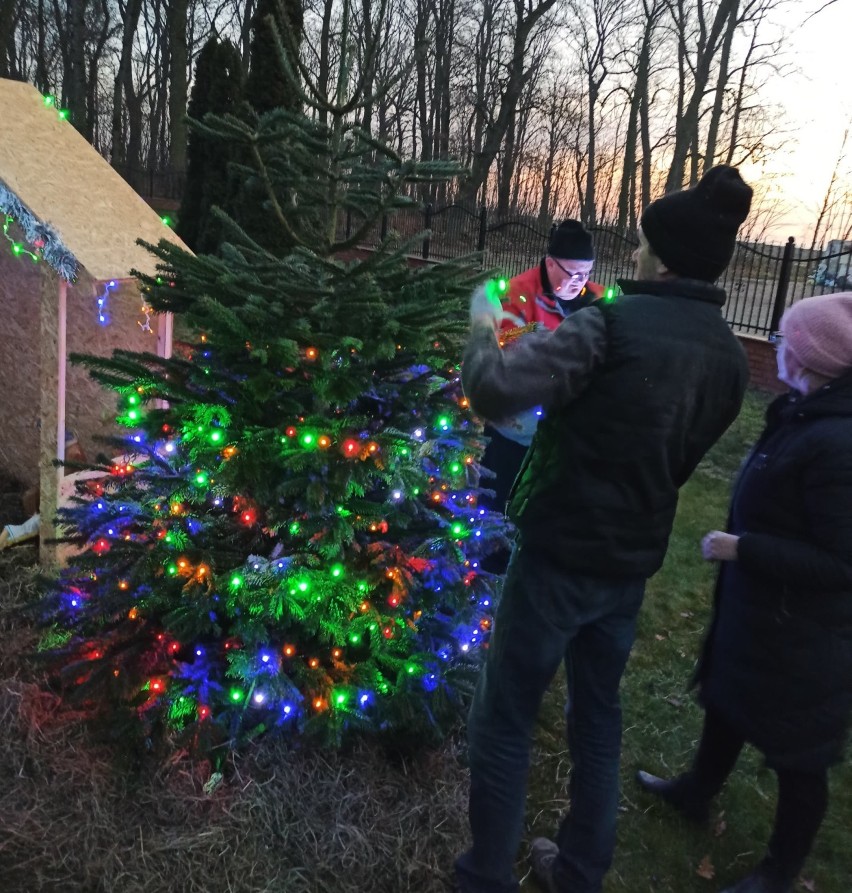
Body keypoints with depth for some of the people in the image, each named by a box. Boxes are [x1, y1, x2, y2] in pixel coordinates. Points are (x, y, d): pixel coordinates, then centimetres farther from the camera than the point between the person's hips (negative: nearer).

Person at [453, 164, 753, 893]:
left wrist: (483, 331, -6)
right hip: (632, 563, 7)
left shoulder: (613, 325, -20)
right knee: (599, 713, 21)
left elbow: (493, 392, -25)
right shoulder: (731, 358, 4)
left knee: (504, 719, 8)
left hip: (560, 556, -7)